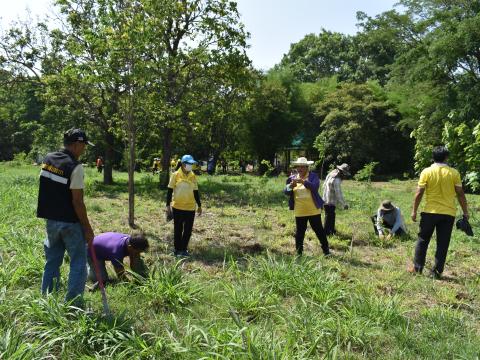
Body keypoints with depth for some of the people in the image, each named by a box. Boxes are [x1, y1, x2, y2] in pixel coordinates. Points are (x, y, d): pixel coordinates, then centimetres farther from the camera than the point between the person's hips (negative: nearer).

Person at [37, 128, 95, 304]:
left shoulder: (47, 159, 4)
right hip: (70, 223, -7)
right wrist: (87, 228, -11)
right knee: (78, 264, 4)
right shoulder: (75, 167, -19)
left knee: (52, 262, 17)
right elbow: (77, 202, -19)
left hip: (51, 220, 8)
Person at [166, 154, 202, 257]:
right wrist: (168, 205, -6)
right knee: (178, 229, 7)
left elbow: (195, 192, 12)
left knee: (188, 230, 7)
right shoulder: (176, 175, -6)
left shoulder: (193, 176, 5)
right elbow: (170, 191, -2)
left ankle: (184, 248, 22)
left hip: (190, 208, 3)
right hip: (177, 207, -3)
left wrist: (199, 205, 12)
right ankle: (177, 249, 19)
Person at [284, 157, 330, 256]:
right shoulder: (292, 177, 7)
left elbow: (314, 187, -20)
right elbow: (286, 192, 2)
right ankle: (299, 253, 19)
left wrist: (303, 181, -31)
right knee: (299, 232, 9)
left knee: (319, 230, 7)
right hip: (299, 211, 2)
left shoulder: (313, 176, -2)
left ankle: (326, 251, 21)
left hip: (313, 210, -2)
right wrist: (290, 186, -19)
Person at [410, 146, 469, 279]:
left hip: (430, 212, -1)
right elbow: (460, 194, 1)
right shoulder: (454, 173, -1)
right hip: (448, 213, 1)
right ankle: (437, 271, 11)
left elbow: (419, 193, -6)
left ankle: (417, 267, 15)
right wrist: (465, 212, 10)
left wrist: (414, 211, 2)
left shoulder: (427, 172, -5)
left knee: (423, 240, 13)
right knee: (443, 244, 8)